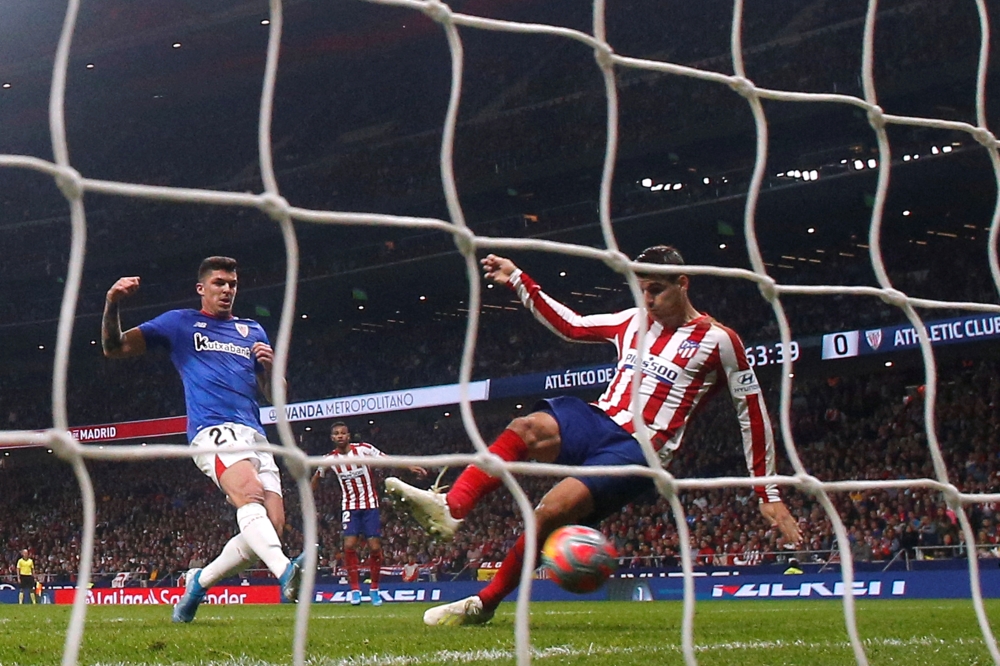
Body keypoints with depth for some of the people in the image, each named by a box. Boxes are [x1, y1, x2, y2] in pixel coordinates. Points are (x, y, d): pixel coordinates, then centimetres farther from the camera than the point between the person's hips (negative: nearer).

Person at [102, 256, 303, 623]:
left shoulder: (253, 331, 26)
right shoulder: (180, 323, 16)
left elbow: (275, 394, 26)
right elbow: (114, 348, 15)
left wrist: (270, 365, 4)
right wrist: (112, 304, -3)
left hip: (255, 437, 5)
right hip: (214, 431, -5)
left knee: (272, 527, -8)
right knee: (251, 495, -33)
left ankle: (200, 581, 13)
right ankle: (286, 572, -57)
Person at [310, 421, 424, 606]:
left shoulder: (363, 449, -10)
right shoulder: (330, 459, -4)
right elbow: (317, 477, 15)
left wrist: (411, 467, -13)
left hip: (370, 505, -1)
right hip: (349, 506, 1)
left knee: (375, 548, -4)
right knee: (349, 546, -15)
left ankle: (374, 589, 13)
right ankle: (355, 589, -4)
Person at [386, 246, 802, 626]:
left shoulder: (718, 340, 0)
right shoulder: (633, 322, 17)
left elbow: (753, 413, 2)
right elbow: (571, 326, 27)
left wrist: (768, 493, -1)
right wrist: (517, 281, 23)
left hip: (639, 451, -5)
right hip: (598, 422, 5)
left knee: (551, 511, -25)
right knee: (528, 426, -29)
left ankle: (483, 604, -13)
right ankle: (450, 509, -46)